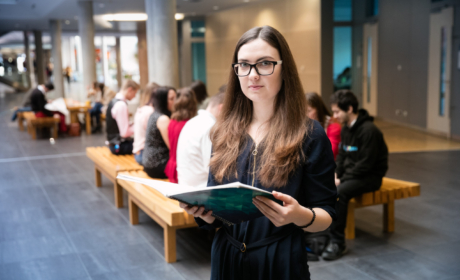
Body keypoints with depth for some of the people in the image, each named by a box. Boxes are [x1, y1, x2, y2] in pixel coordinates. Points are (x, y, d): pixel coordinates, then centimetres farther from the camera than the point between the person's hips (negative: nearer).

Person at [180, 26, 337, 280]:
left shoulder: (310, 135, -9)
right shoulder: (224, 133, 2)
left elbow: (326, 215, -7)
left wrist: (300, 215, -28)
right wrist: (200, 209, -14)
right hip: (226, 258, 4)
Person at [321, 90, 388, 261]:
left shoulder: (368, 130, -19)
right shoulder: (346, 128, 9)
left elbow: (365, 165, -22)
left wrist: (341, 179, -19)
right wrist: (335, 174, -2)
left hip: (370, 176, -8)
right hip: (350, 173, 9)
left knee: (339, 192, -33)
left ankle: (338, 243, -24)